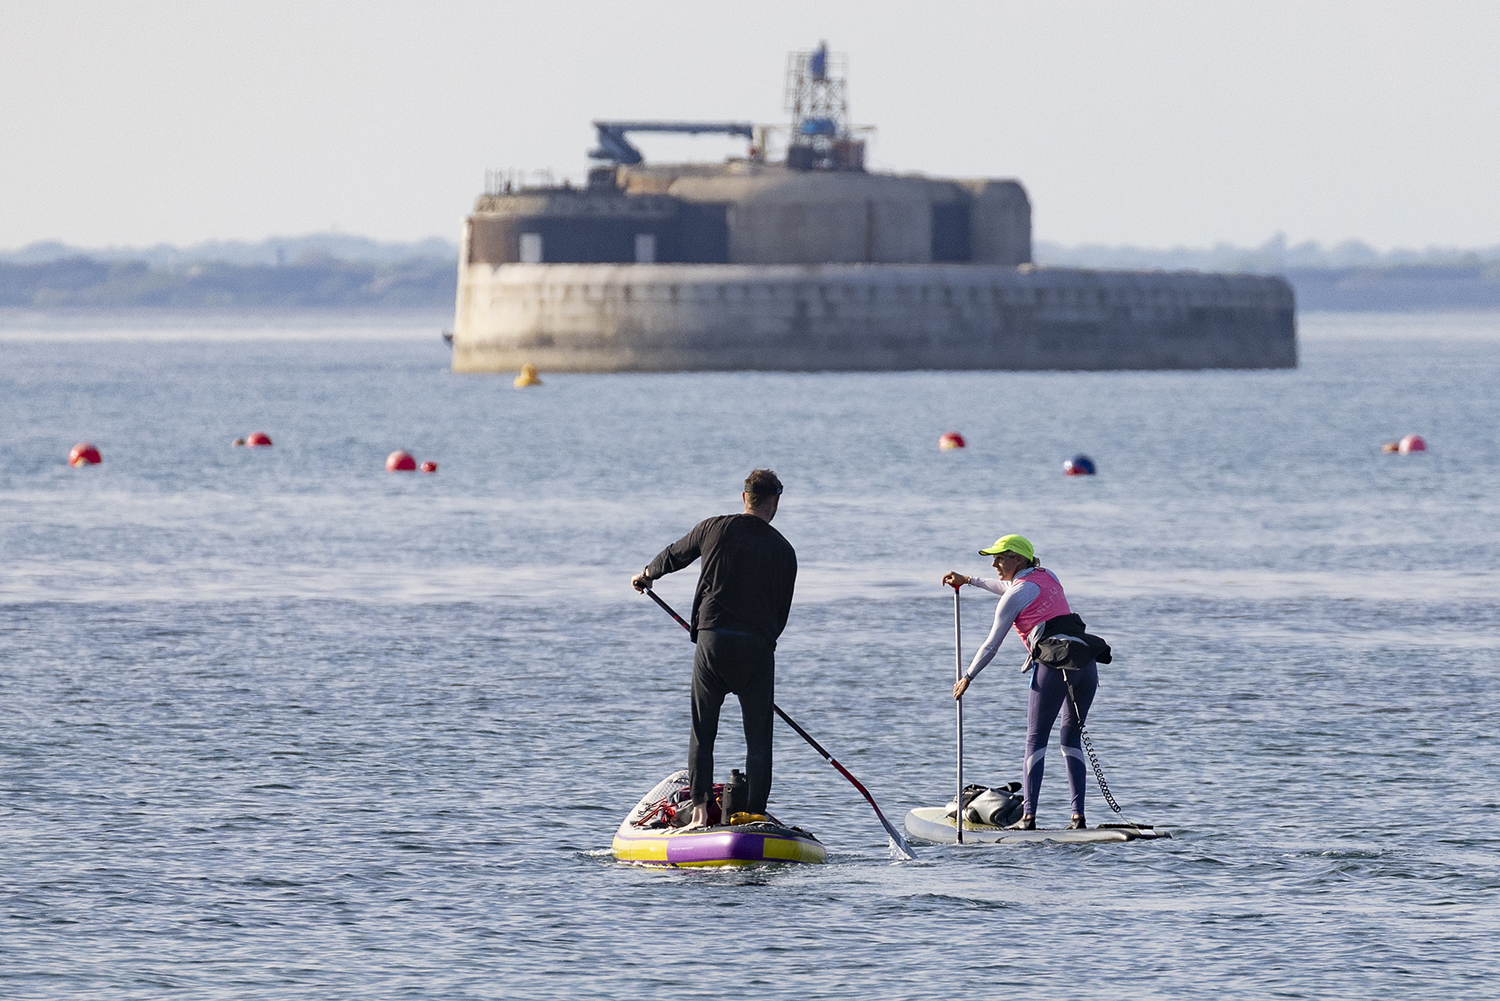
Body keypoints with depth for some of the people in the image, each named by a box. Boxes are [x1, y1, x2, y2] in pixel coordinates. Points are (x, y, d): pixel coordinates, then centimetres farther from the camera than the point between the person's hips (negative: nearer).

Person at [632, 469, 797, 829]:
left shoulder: (714, 528, 5)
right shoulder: (783, 551, 5)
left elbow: (674, 555, 22)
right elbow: (782, 612, 10)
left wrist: (646, 575, 41)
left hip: (712, 638, 0)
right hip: (758, 645, 0)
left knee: (702, 732, 10)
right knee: (758, 739, 6)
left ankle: (700, 810, 0)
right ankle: (755, 817, 2)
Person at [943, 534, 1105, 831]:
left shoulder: (1015, 596, 0)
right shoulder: (1048, 577, 22)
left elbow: (992, 646, 5)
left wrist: (967, 679, 18)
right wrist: (969, 581, 51)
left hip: (1054, 665, -7)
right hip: (1087, 662, 7)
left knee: (1036, 740, 1)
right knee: (1072, 739, 14)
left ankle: (1028, 817, -6)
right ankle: (1078, 816, 5)